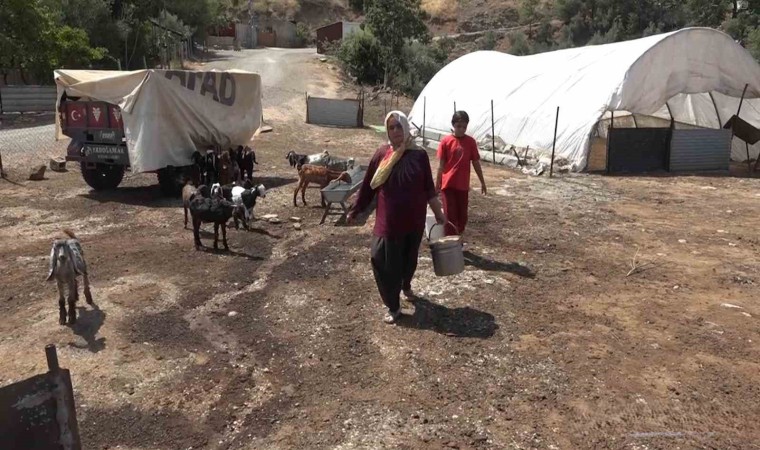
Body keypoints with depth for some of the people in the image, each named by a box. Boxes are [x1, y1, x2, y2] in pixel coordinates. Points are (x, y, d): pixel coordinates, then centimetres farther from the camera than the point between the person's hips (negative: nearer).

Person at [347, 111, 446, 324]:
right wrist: (355, 210, 6)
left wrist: (438, 212, 6)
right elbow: (368, 185, 2)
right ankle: (393, 307, 15)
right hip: (389, 221, -1)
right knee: (387, 263, -1)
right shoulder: (381, 154, -5)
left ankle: (406, 285, 50)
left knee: (410, 258, 19)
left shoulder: (419, 155, -4)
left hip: (415, 220, 1)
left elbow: (428, 187, 3)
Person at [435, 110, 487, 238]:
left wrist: (482, 182, 9)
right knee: (450, 215, -2)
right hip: (448, 184, -2)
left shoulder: (471, 142, 1)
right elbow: (441, 165, -1)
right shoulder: (445, 141, -5)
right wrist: (437, 184, -1)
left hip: (463, 185, 2)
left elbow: (476, 163, 8)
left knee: (462, 215, 10)